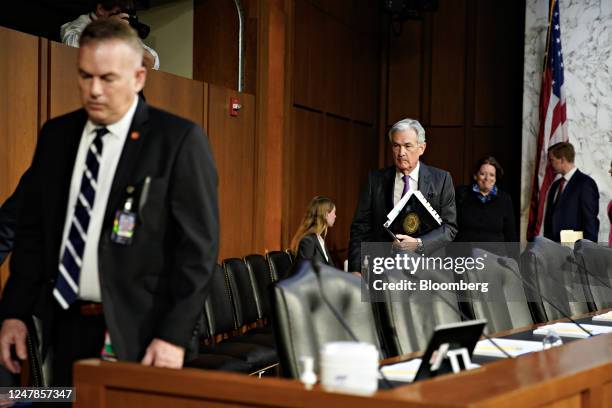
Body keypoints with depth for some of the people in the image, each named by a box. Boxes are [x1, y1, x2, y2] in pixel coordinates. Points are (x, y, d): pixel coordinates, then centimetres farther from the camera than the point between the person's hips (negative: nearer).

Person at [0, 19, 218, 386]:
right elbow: (33, 230, 13)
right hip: (64, 329, 5)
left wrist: (176, 336, -15)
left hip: (137, 335, -4)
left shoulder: (180, 140, -7)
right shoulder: (56, 135, 9)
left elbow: (198, 246, -10)